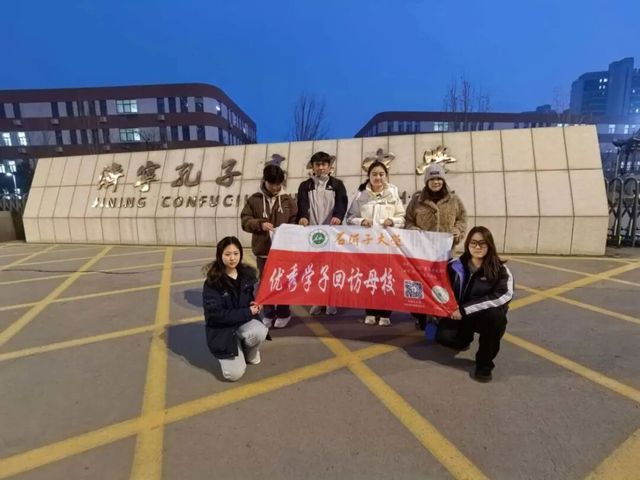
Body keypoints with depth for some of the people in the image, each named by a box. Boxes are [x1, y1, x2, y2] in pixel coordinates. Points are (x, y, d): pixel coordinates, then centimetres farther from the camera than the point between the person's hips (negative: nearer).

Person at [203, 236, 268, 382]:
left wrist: (255, 304, -9)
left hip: (245, 321, 4)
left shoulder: (247, 274, -3)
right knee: (234, 374, -16)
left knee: (260, 332, -33)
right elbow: (215, 314, -21)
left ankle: (250, 352, 4)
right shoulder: (212, 282, -18)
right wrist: (247, 313, -21)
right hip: (222, 328, -3)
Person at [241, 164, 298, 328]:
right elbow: (245, 220, -1)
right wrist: (260, 224, -18)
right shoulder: (254, 199, 1)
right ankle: (268, 314, 24)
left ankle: (283, 313, 24)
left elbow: (294, 222, 3)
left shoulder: (288, 200, 2)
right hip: (262, 249, 1)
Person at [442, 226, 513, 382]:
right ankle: (466, 336, 20)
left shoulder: (500, 270, -14)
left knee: (496, 315, -35)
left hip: (486, 317, -2)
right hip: (460, 315, 3)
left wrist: (465, 309, -31)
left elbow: (504, 295, -28)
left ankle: (485, 363, -12)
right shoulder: (456, 265, -6)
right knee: (444, 337, -19)